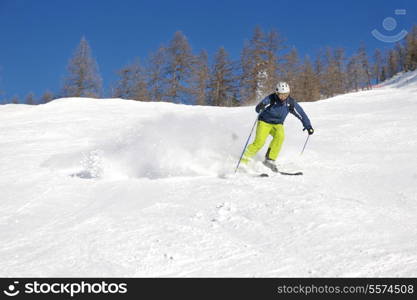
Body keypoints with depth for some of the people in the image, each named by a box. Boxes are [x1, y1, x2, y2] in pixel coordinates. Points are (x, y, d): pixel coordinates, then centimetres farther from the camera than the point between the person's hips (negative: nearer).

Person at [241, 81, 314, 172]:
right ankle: (244, 160, -5)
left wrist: (308, 126, -8)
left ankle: (269, 160, -25)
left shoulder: (291, 103, -13)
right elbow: (258, 109, -33)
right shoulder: (270, 99, -24)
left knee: (280, 136, -30)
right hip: (264, 122, -3)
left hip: (278, 124, 3)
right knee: (259, 142, -23)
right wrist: (260, 107, -56)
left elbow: (301, 114, -4)